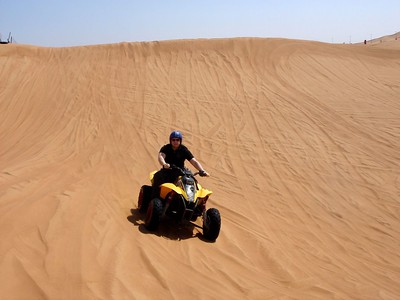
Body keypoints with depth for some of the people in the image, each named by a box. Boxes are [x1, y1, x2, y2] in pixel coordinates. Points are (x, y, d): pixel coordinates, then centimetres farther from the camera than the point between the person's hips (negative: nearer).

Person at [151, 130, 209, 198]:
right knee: (157, 176, -30)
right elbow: (160, 156, -23)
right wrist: (164, 164, -46)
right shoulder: (166, 148, -1)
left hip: (180, 172, 1)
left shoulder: (184, 150, 2)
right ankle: (154, 198, -25)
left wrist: (202, 171, -24)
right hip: (167, 170, -1)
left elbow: (194, 161, -7)